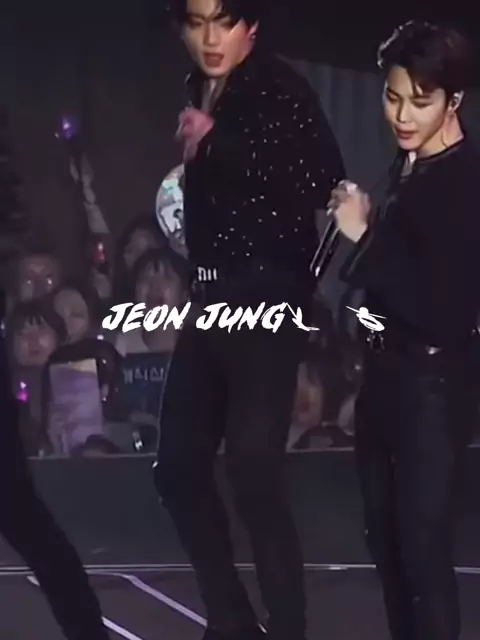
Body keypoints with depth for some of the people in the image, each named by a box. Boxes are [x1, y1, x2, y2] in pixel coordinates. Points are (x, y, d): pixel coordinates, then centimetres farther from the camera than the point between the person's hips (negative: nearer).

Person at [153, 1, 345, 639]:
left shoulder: (281, 91, -9)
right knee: (179, 467, 13)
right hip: (211, 301, 8)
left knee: (253, 475, -12)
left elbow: (324, 184, -21)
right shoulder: (201, 96, 11)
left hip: (268, 300, -8)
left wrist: (213, 145, -18)